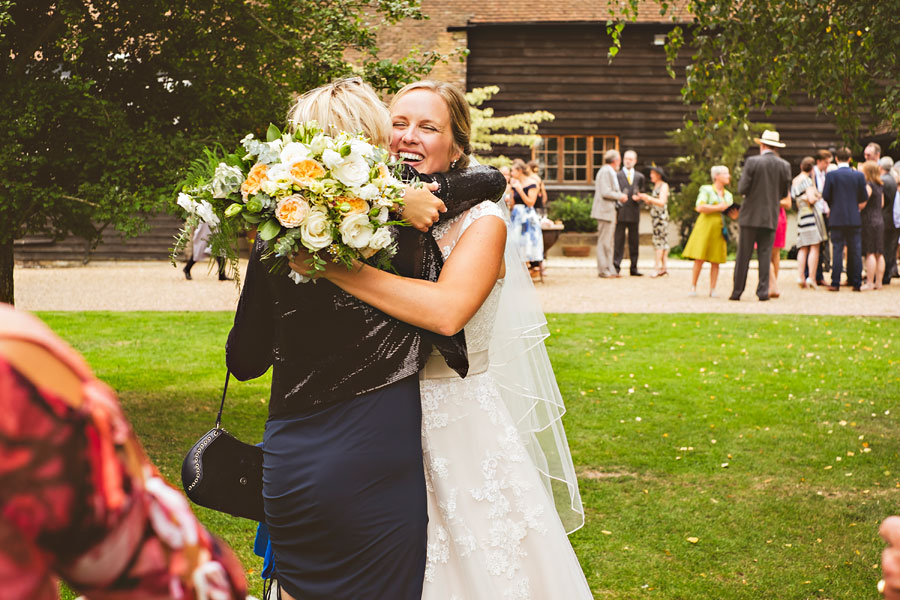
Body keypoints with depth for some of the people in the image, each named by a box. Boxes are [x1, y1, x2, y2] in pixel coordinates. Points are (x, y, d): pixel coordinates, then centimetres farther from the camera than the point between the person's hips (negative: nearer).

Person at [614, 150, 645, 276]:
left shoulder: (640, 177, 15)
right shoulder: (617, 175, 5)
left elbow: (641, 194, 18)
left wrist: (638, 198, -6)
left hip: (634, 214, 3)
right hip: (621, 213, -3)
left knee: (634, 242, 6)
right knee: (619, 241, -6)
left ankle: (634, 268, 10)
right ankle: (616, 267, -5)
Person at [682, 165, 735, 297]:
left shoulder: (728, 195, 18)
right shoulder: (706, 190, 1)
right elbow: (700, 207, -13)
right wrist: (718, 208, -9)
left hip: (719, 229, 5)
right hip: (705, 227, -5)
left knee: (716, 261, 0)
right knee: (699, 259, -8)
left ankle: (712, 289, 2)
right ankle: (693, 287, 0)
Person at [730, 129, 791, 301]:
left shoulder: (752, 162, -8)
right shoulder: (784, 166, 1)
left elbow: (742, 189, -10)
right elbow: (784, 193, 8)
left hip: (750, 215, -2)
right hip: (771, 217, 2)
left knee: (743, 255, 3)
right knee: (765, 255, 6)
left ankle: (737, 291, 5)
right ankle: (763, 291, 1)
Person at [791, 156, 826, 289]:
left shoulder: (794, 181, 15)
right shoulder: (807, 180, -8)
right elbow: (811, 199, -15)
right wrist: (818, 198, 4)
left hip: (800, 215, 7)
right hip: (811, 213, -7)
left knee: (803, 248, 7)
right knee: (814, 247, -6)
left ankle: (800, 276, -4)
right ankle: (811, 278, -10)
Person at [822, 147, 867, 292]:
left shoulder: (830, 175, -8)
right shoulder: (859, 175, -1)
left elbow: (825, 196, -6)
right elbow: (863, 198, 2)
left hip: (837, 218, -1)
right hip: (854, 218, 1)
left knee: (837, 250, 1)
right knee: (855, 251, 7)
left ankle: (835, 283, -1)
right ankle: (856, 283, 9)